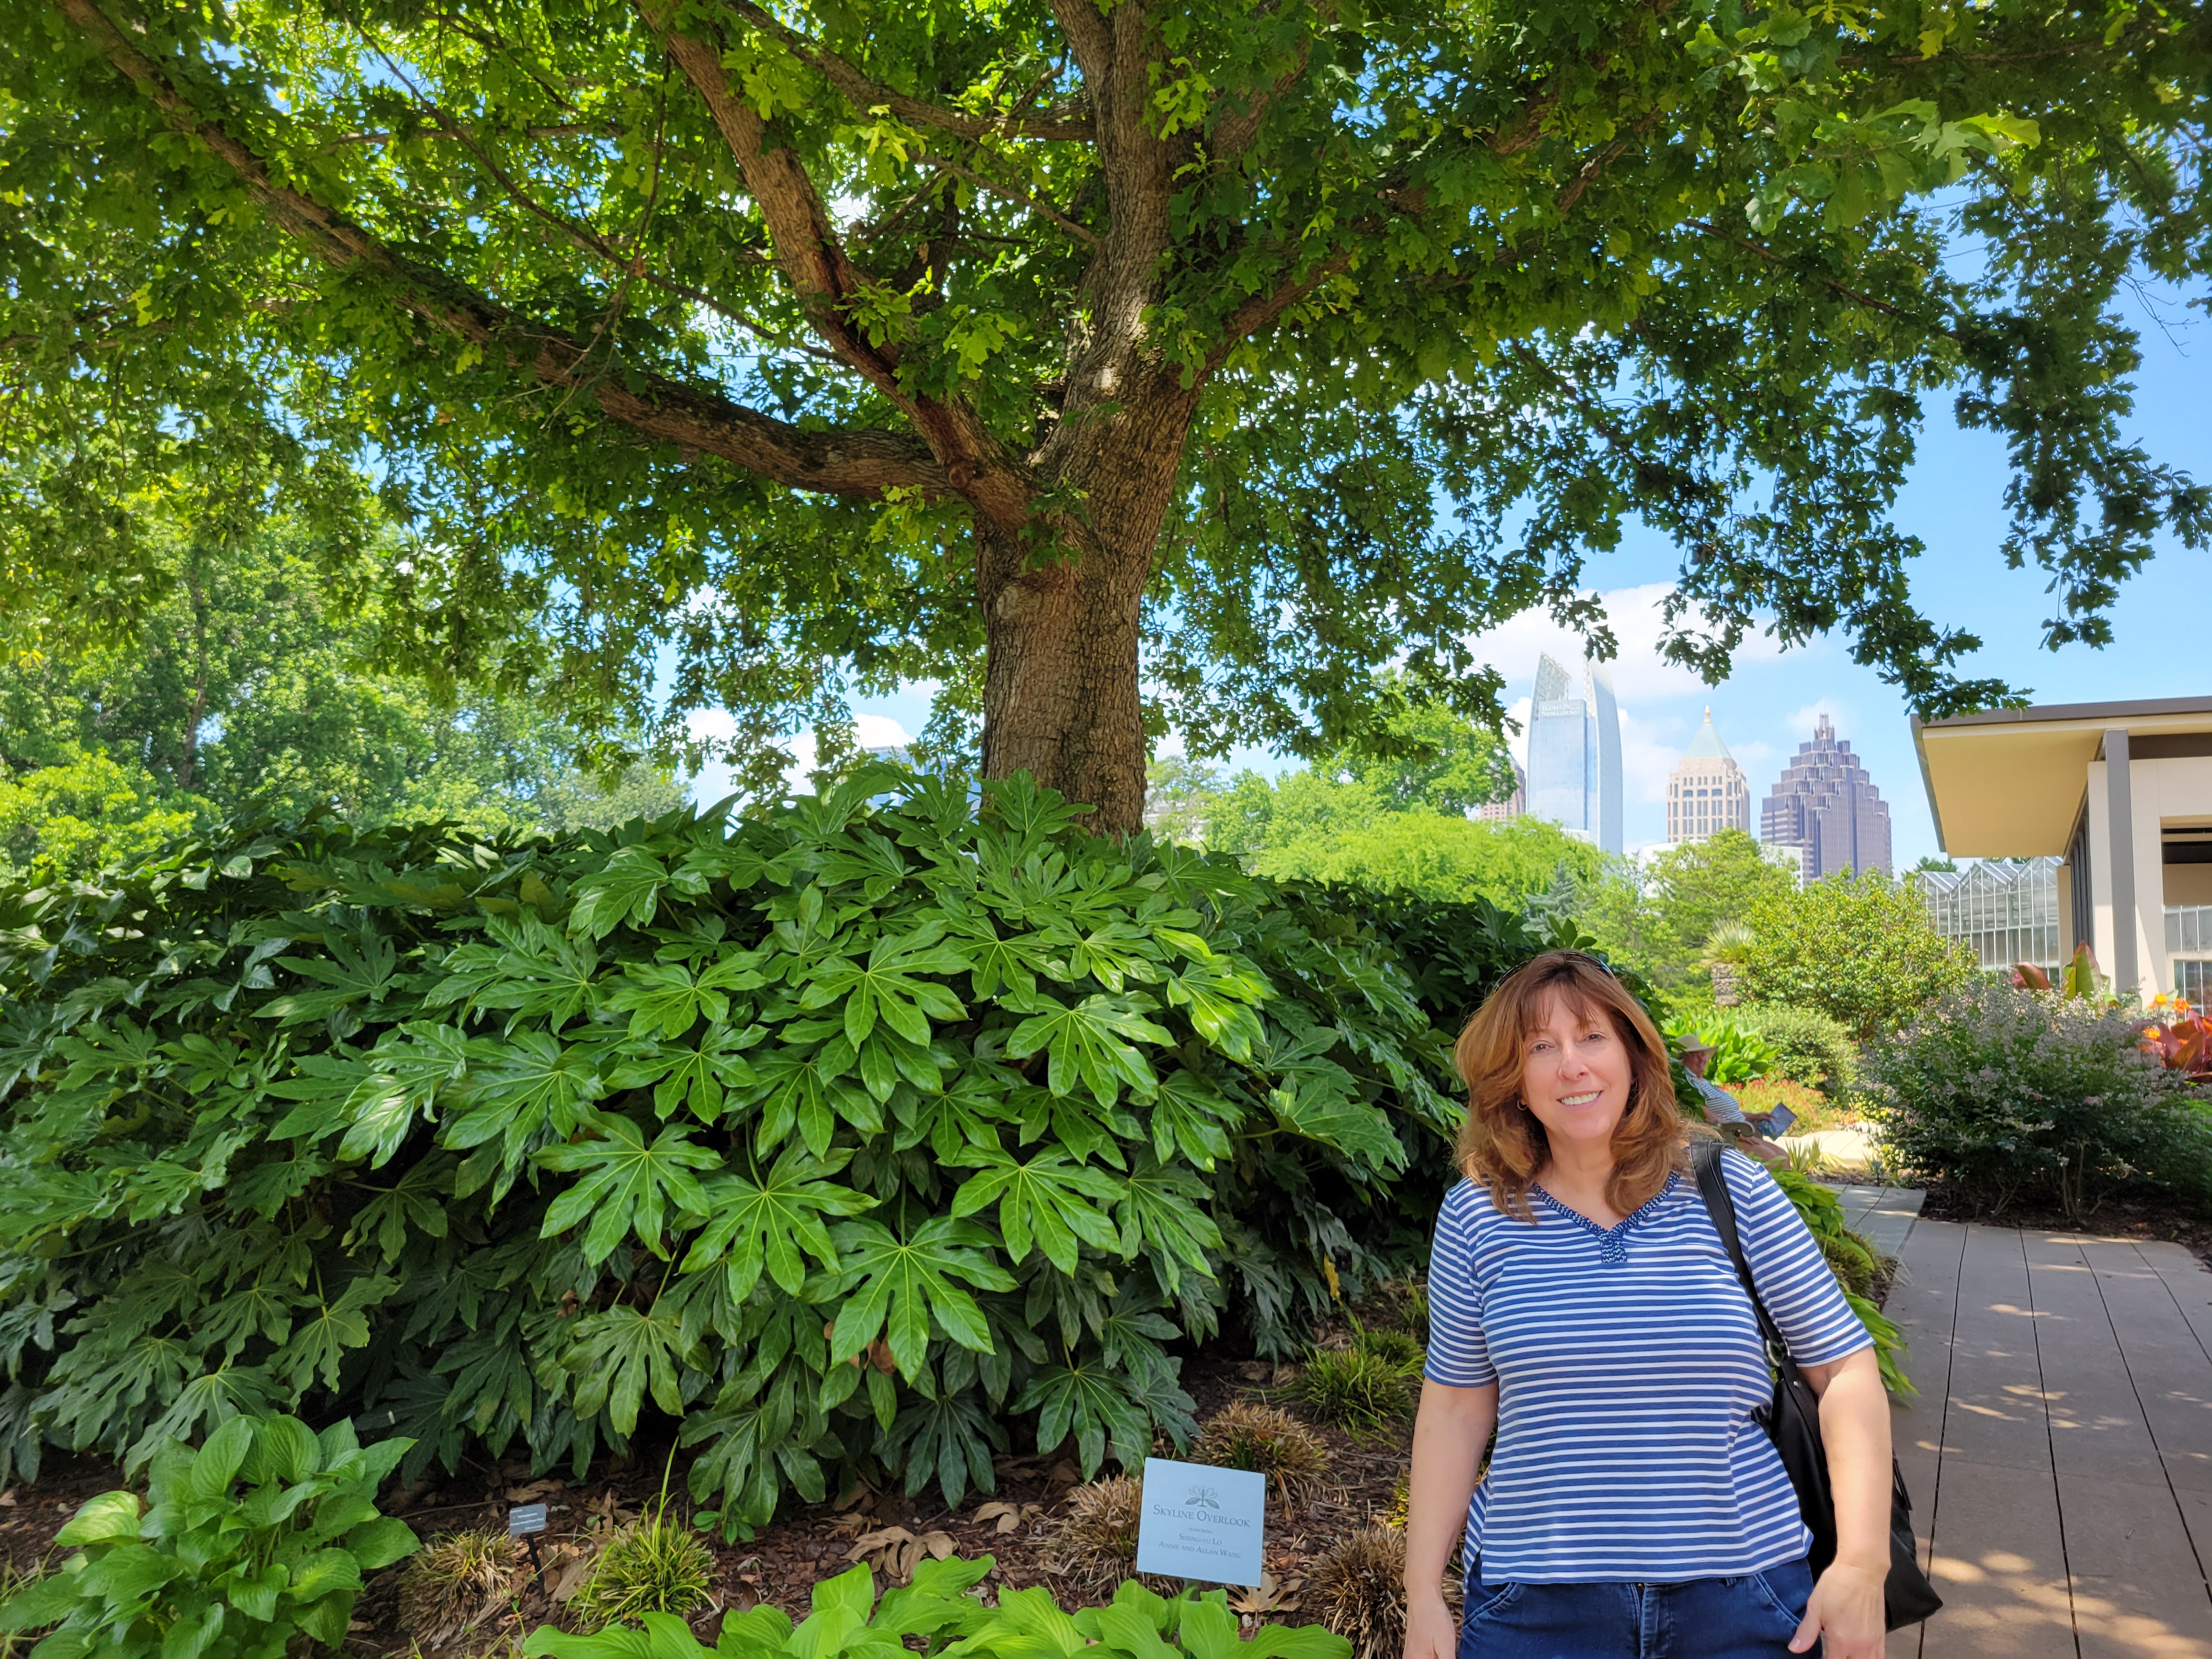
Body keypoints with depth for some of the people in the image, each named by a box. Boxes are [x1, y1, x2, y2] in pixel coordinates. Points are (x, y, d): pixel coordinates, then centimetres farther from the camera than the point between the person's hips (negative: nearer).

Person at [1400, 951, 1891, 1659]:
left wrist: (1861, 1564, -9)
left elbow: (1845, 1369, -1)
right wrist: (1423, 1594, 1)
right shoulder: (1476, 1216, -4)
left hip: (1740, 1597, 0)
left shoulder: (1730, 1191, -5)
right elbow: (1456, 1407, 2)